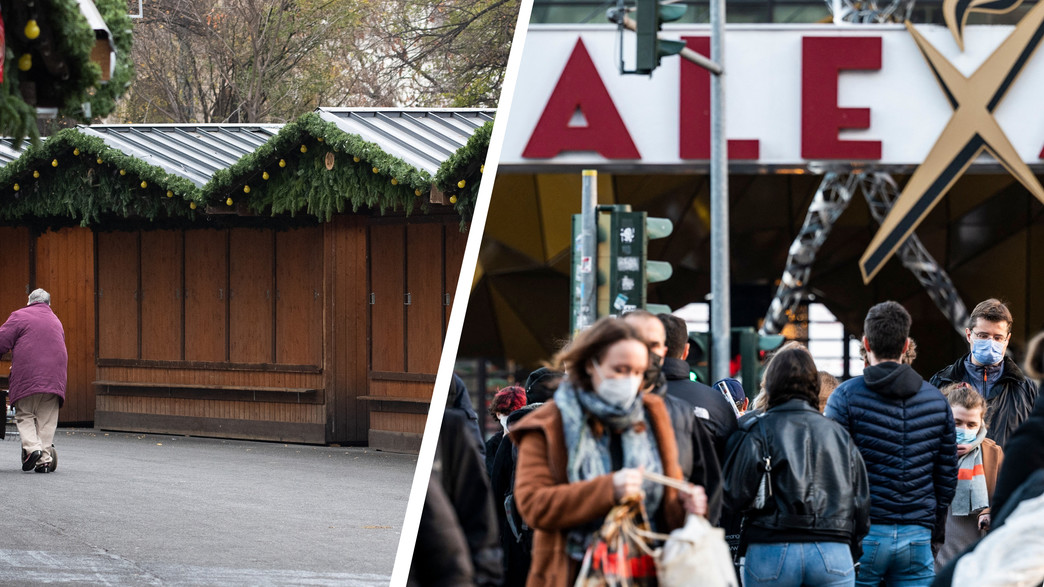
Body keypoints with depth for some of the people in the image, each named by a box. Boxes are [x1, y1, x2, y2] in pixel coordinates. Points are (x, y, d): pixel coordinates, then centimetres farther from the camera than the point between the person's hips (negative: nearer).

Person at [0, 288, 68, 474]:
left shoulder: (20, 316, 5)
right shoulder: (56, 321, 23)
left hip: (27, 375, -4)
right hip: (54, 378, 4)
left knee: (24, 416, 7)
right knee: (47, 420, 6)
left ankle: (31, 446, -13)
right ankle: (45, 459, 1)